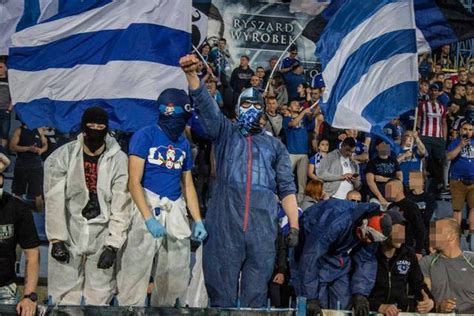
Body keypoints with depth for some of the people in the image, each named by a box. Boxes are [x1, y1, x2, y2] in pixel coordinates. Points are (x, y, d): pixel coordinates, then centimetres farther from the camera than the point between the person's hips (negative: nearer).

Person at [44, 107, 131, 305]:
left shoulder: (119, 160, -7)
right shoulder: (62, 156, -7)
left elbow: (121, 207, -7)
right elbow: (54, 201, -7)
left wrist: (113, 245, -9)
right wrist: (56, 240, -10)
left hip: (102, 234, 0)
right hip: (69, 231, 0)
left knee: (100, 299, 4)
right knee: (64, 298, 0)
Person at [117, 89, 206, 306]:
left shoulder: (183, 143, 15)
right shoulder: (145, 136, -3)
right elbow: (134, 182, -10)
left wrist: (198, 221, 10)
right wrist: (149, 219, -19)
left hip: (176, 211, 6)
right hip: (148, 206, -6)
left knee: (177, 276, 9)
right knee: (137, 272, -11)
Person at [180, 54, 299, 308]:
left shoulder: (275, 145, 21)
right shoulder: (226, 132, 18)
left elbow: (287, 187, 15)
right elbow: (205, 104, 1)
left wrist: (294, 226, 4)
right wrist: (191, 74, -16)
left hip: (263, 223, 1)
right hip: (224, 220, -1)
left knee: (256, 291, 2)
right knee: (221, 285, -2)